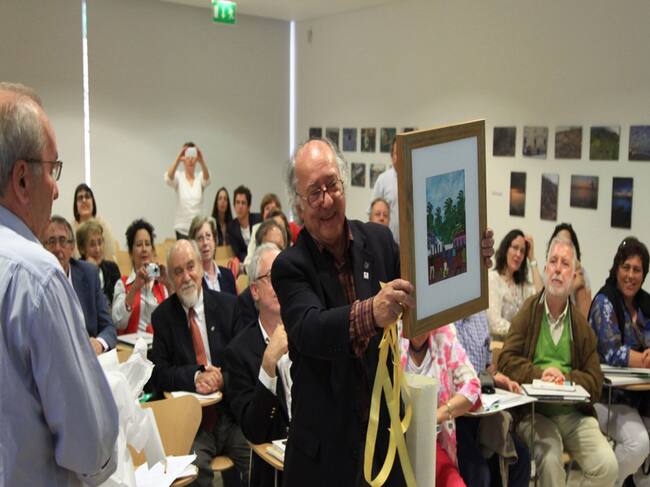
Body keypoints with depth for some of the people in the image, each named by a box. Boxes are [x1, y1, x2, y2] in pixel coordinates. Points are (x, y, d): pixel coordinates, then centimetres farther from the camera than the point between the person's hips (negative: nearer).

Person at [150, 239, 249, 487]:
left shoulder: (229, 305, 6)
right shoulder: (162, 315, 5)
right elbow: (158, 372, 0)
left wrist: (223, 378, -15)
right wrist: (195, 377, -17)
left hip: (232, 414, 1)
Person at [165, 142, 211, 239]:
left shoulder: (200, 178, 3)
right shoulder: (179, 177, 0)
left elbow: (207, 178, -21)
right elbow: (168, 178, -24)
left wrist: (201, 161, -42)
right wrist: (178, 159, -40)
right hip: (182, 229, -2)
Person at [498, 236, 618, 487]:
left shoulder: (582, 326, 10)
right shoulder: (527, 313, 4)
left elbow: (595, 382, 6)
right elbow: (506, 362, -2)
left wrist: (567, 378, -13)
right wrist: (539, 374, -17)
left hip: (575, 413, 3)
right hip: (535, 411, -3)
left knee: (608, 465, -16)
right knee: (550, 459, -29)